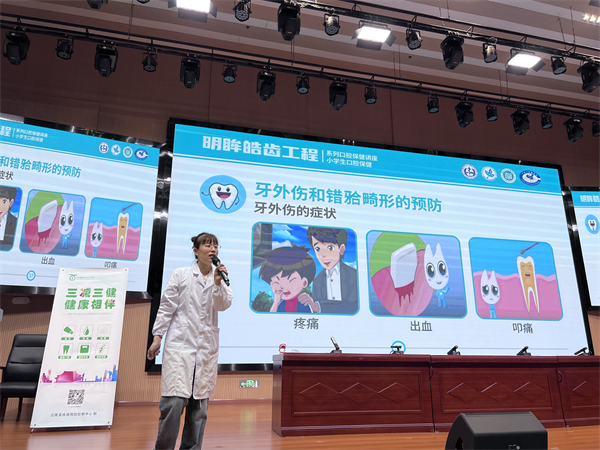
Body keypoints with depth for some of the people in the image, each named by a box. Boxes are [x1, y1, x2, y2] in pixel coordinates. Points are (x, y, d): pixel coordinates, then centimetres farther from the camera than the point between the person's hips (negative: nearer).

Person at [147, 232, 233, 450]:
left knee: (200, 403, 7)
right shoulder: (180, 274, 3)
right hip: (180, 343, -3)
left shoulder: (220, 277, 9)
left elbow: (224, 305, -3)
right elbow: (166, 307, 4)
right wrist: (157, 337, 1)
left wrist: (218, 284, -18)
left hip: (207, 347, 3)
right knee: (174, 401, -10)